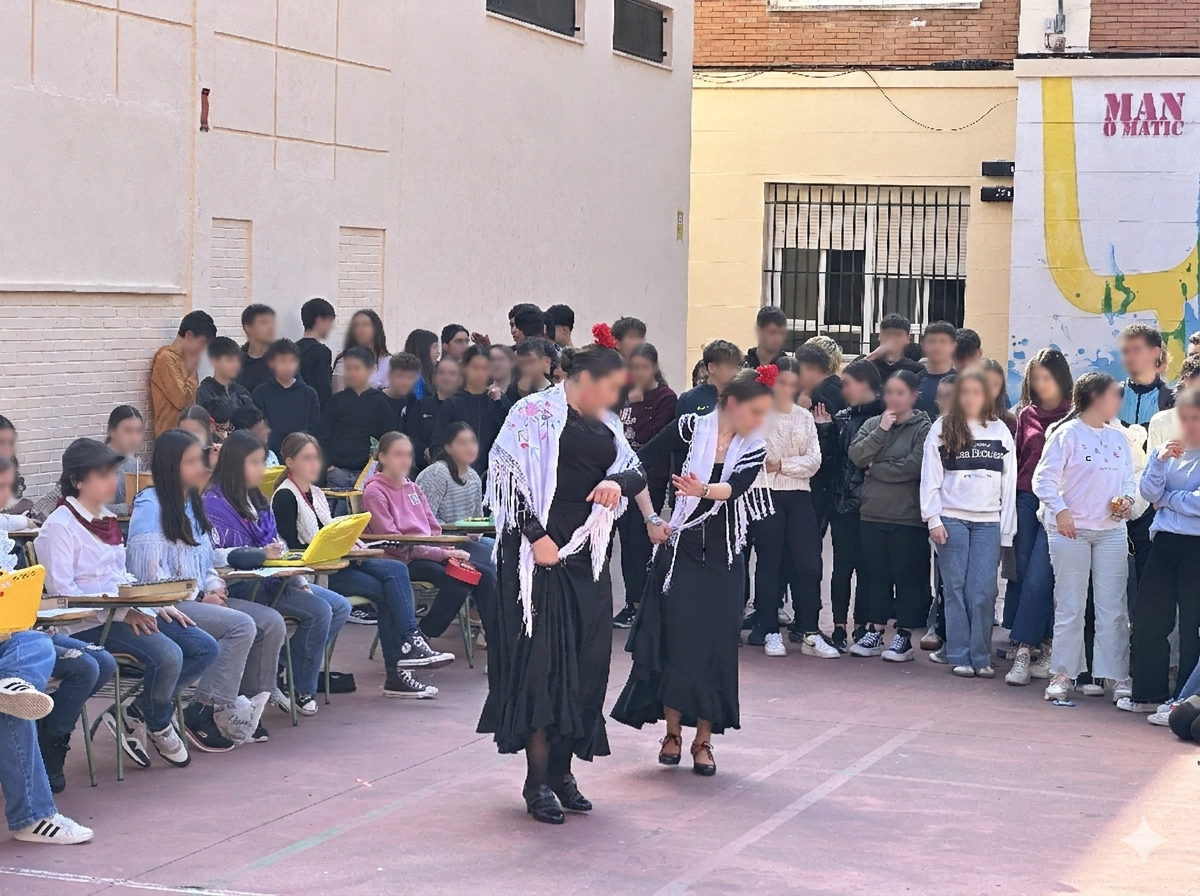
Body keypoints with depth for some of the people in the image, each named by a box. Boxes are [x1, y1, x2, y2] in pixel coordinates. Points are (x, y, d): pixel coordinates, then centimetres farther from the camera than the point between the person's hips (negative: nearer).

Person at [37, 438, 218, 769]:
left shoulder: (107, 521, 17)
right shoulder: (60, 527, -9)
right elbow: (61, 591, -17)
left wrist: (158, 605, 6)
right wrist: (122, 613, -21)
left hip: (126, 614, 9)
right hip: (86, 624, -9)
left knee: (206, 648, -4)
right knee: (167, 655, -29)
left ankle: (133, 716, 1)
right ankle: (159, 727, 0)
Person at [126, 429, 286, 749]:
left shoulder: (192, 502, 18)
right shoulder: (150, 505, -10)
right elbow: (149, 572, -17)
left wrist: (214, 586, 1)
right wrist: (199, 597, -14)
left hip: (198, 599, 9)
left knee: (272, 622, -8)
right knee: (241, 626, -28)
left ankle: (246, 705, 0)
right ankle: (204, 712, -22)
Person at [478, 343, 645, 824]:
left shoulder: (605, 425, 17)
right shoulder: (534, 413, -4)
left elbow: (636, 471, 14)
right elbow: (510, 475, -11)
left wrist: (618, 481, -10)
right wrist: (536, 536, -16)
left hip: (586, 554, 7)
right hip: (540, 550, -7)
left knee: (585, 661, 6)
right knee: (540, 656, -5)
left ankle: (561, 768, 16)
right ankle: (537, 780, 0)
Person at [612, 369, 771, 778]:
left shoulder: (754, 450, 1)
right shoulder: (692, 428, -6)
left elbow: (735, 487, -19)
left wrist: (703, 490, -40)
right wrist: (650, 519, -5)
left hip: (724, 557, 2)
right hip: (681, 549, -2)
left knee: (716, 647, 2)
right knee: (676, 640, -2)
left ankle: (703, 740, 12)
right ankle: (673, 733, 12)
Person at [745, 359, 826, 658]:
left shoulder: (805, 418, 14)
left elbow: (813, 461, 4)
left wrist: (782, 465, -7)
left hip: (799, 495, 4)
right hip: (765, 493, -3)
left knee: (807, 563, -3)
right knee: (770, 561, 1)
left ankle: (809, 633, 0)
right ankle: (770, 631, 8)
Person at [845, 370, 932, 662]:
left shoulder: (922, 428, -4)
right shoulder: (873, 424, 9)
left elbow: (913, 467, -16)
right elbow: (856, 456, -4)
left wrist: (876, 469, -6)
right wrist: (881, 430, -12)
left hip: (908, 517, -4)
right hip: (873, 513, 4)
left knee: (907, 577, 3)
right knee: (878, 575, 12)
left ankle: (904, 636, 9)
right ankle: (875, 632, 20)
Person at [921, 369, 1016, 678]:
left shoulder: (1000, 432, 9)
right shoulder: (942, 430, 5)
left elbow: (1009, 483, 9)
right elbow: (930, 478, 2)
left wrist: (1007, 528, 4)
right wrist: (933, 519, -6)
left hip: (988, 522, 1)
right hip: (952, 519, -1)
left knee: (984, 591, -5)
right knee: (956, 589, -1)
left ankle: (981, 657, 2)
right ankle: (959, 656, 4)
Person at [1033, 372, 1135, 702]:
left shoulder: (1118, 438, 11)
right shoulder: (1067, 434, -5)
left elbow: (1129, 478, 17)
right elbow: (1044, 478, -10)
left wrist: (1127, 499, -4)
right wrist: (1060, 510, -23)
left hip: (1111, 530, 4)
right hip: (1070, 530, -4)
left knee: (1113, 606, 3)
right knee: (1070, 607, 1)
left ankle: (1116, 675, 7)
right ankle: (1062, 674, 9)